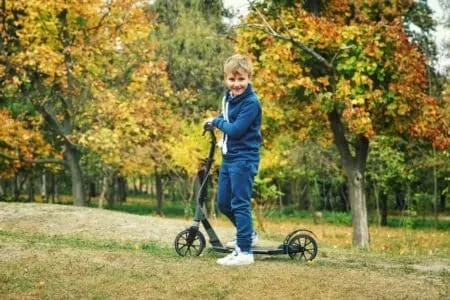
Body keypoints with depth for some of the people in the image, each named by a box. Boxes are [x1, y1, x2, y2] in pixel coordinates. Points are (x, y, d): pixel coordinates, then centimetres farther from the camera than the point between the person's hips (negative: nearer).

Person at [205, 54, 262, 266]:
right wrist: (223, 139, 12)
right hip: (228, 157, 9)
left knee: (240, 204, -10)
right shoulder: (228, 97, 11)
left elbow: (236, 129, -23)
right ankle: (248, 234, 33)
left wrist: (215, 121, -9)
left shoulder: (251, 102, -17)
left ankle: (244, 252, -6)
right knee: (223, 203, 14)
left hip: (244, 159, -9)